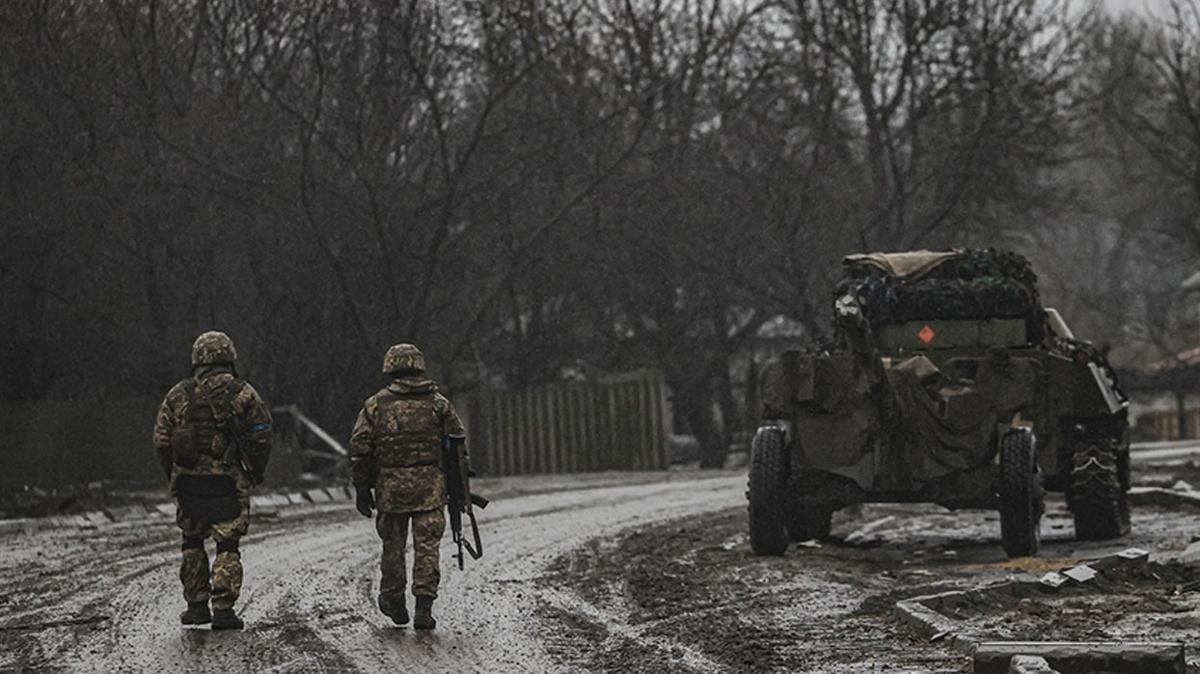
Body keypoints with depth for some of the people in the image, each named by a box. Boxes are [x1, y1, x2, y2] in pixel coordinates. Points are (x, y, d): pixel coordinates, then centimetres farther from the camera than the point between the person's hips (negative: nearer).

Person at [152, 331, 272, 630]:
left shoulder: (178, 395, 5)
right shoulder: (243, 394, -2)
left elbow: (161, 440, 3)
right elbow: (261, 438, -4)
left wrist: (173, 476, 14)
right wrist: (256, 473, 9)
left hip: (187, 480, 2)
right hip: (228, 481, -2)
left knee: (193, 542, 16)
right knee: (227, 545, 1)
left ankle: (197, 605, 16)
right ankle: (223, 609, -5)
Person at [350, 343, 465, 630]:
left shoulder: (376, 405, 2)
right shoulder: (438, 404, 4)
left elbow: (359, 449, 0)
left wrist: (362, 489, 6)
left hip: (390, 487, 0)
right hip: (430, 487, 0)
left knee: (393, 544, 14)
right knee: (427, 547, -1)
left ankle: (394, 601, 24)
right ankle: (424, 607, -7)